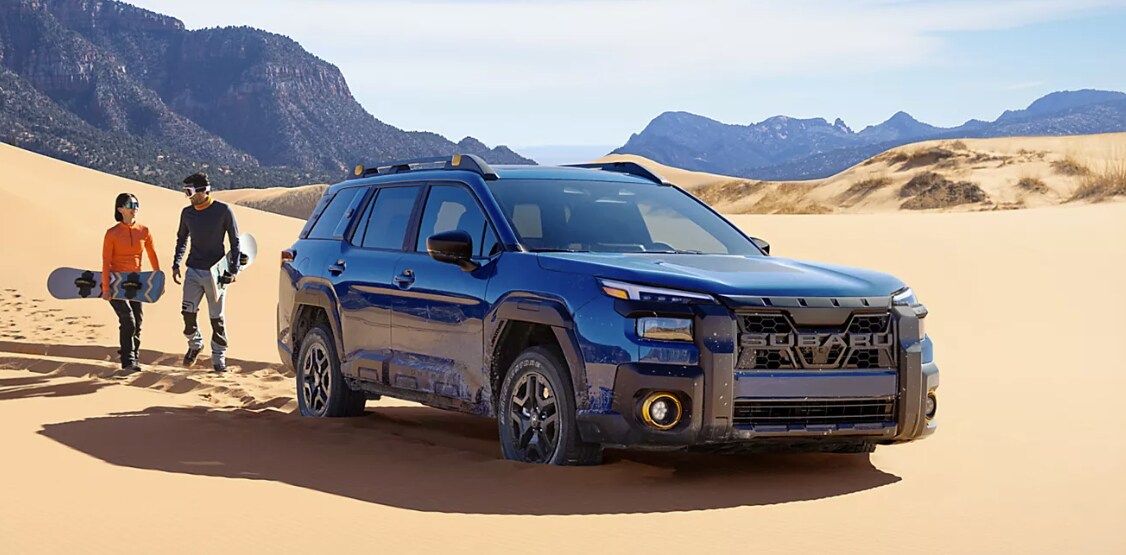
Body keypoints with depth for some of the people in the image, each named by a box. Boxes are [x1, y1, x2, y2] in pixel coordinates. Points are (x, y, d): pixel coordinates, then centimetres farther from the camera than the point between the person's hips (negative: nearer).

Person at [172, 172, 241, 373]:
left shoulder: (223, 211, -7)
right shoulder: (187, 213, 6)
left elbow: (234, 241, -2)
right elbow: (182, 239, 20)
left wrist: (234, 269, -6)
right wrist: (176, 264, 12)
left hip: (215, 272, -4)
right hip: (193, 271, 4)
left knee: (216, 318, 1)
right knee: (188, 312, -4)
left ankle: (218, 358, 12)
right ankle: (194, 344, 21)